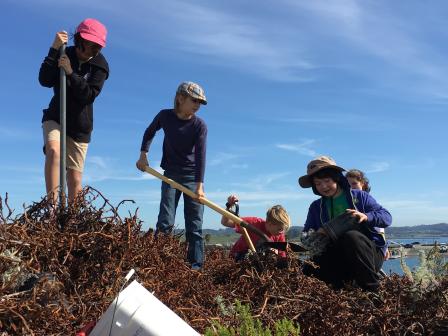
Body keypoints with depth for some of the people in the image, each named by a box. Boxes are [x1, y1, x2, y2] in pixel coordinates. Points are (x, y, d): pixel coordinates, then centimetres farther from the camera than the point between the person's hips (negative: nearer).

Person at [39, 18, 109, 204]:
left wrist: (71, 72, -27)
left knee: (75, 180, 0)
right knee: (53, 150, -32)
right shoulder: (64, 54, -2)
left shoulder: (100, 66, -5)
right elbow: (45, 81, -16)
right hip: (55, 117, 0)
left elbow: (89, 95, -18)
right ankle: (52, 205, -33)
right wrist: (54, 49, -22)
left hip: (80, 126, 0)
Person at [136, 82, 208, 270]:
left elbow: (200, 155, -21)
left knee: (194, 225, -2)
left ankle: (195, 266, 2)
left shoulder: (200, 125, -12)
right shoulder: (165, 116, -6)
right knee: (165, 222, -5)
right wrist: (143, 154, 3)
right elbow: (149, 132, 15)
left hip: (193, 176, -1)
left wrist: (199, 185, -30)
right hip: (170, 174, 1)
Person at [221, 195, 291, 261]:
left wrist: (276, 252, -30)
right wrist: (229, 206, -37)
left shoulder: (280, 236, -14)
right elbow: (225, 223, -23)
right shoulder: (254, 223, -26)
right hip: (239, 257, -4)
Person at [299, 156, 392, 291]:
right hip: (338, 259, 2)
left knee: (351, 236, -36)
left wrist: (367, 217, -22)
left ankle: (373, 288, -23)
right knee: (309, 269, -25)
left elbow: (386, 217, -1)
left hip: (371, 253, -2)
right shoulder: (316, 207, 14)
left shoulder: (358, 196, 6)